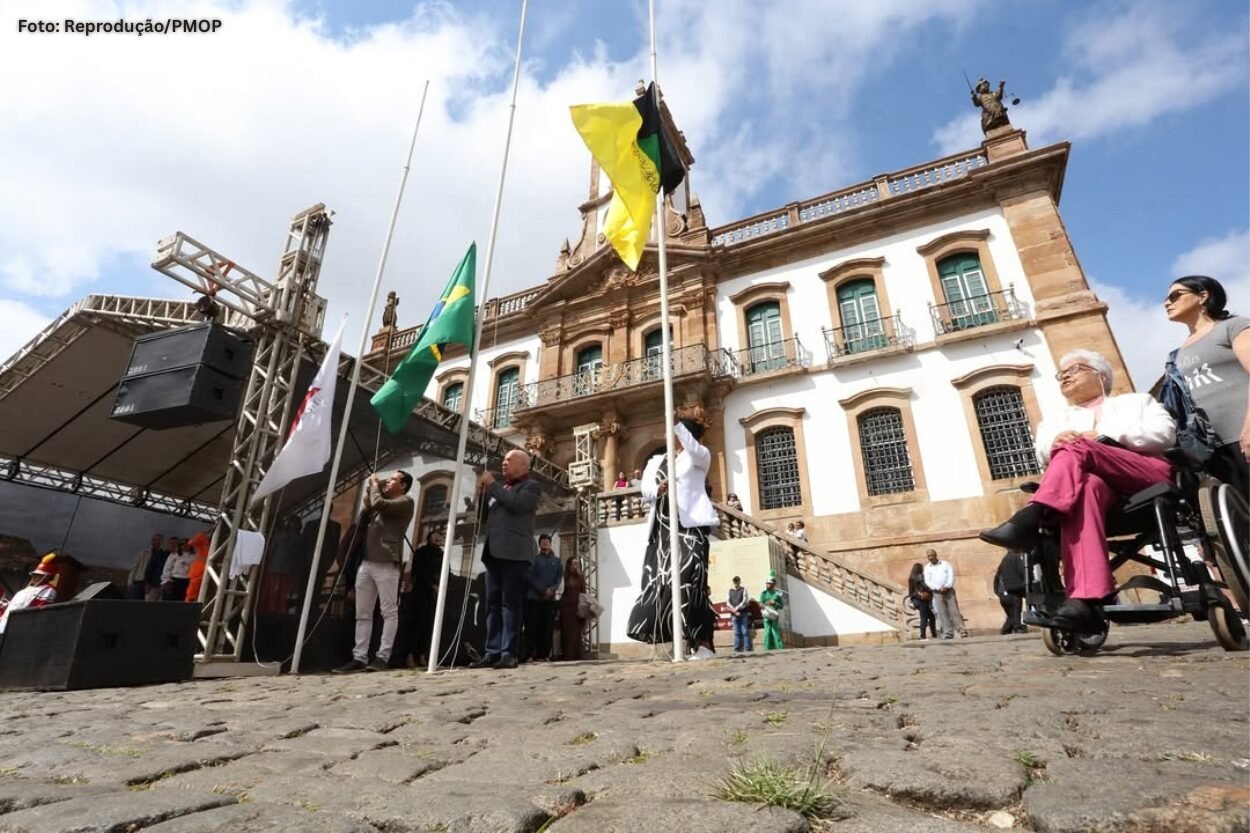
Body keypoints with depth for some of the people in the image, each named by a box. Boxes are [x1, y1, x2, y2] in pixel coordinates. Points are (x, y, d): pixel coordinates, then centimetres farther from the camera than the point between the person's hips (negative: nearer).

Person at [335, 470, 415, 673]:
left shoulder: (406, 501, 2)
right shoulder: (383, 502, 28)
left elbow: (379, 504, -14)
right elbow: (363, 524, 26)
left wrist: (374, 485, 4)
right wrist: (366, 505, 13)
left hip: (386, 563, -8)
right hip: (366, 562, 8)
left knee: (389, 611, -6)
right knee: (362, 614, 4)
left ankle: (383, 656, -7)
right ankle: (359, 657, 5)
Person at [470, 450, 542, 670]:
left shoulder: (531, 486, 4)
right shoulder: (501, 488, 26)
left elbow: (517, 503, -15)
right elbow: (486, 515, 25)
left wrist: (493, 486, -6)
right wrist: (482, 492, 11)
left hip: (514, 553, -7)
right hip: (494, 553, 7)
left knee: (510, 603, -8)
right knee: (493, 605, 6)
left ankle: (509, 654, -6)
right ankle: (492, 652, 9)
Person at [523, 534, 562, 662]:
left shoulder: (556, 561, 18)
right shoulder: (533, 559, 9)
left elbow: (560, 576, 9)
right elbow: (529, 577, -2)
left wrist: (552, 589, -11)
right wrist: (543, 591, -12)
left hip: (550, 598, 3)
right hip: (534, 597, -3)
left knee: (547, 627, -2)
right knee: (532, 626, -7)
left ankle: (543, 654, 2)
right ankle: (529, 654, -4)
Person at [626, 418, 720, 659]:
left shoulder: (700, 455, 13)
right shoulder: (656, 461, 24)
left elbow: (694, 451, -14)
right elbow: (645, 489, 9)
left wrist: (677, 424, -20)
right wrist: (658, 490, -13)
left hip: (690, 524, -5)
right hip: (662, 528, 5)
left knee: (688, 581, -18)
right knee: (659, 581, -1)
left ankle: (703, 643, -17)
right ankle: (673, 640, 4)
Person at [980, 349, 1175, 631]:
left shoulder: (1138, 400, 31)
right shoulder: (1060, 419, 34)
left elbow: (1165, 433, 8)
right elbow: (1044, 453, 11)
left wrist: (1104, 438, -7)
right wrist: (1055, 442, -14)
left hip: (1151, 476, -1)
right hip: (1101, 483, 1)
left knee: (1075, 449, -30)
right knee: (1084, 486, -38)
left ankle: (1029, 519, -50)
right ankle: (1085, 600, -53)